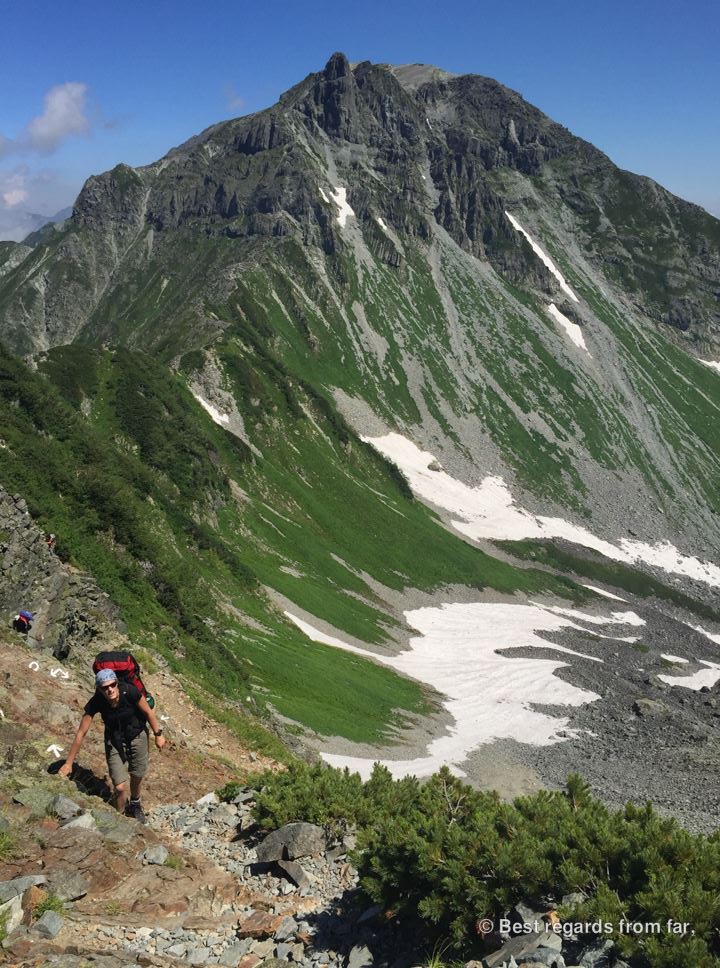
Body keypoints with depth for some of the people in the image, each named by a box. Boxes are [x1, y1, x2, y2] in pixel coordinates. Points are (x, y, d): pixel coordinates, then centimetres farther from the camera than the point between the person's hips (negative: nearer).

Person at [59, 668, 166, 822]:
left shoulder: (129, 691, -32)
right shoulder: (96, 703, -28)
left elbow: (148, 712, -14)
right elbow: (81, 733, -19)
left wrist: (158, 734, -4)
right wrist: (69, 763, -14)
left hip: (137, 736, 0)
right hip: (114, 741, 0)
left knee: (137, 777, 20)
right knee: (120, 787, -8)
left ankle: (135, 804, 53)